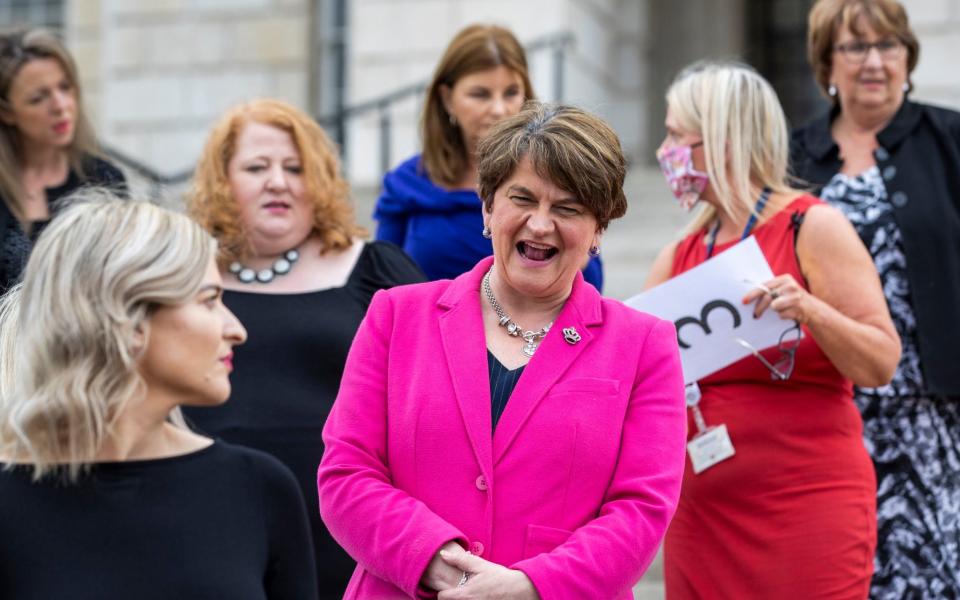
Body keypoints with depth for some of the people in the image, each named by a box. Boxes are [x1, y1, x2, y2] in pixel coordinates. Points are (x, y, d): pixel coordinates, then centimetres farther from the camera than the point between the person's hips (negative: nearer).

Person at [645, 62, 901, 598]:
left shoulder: (812, 228, -5)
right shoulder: (679, 257, 11)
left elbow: (881, 364, -9)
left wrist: (809, 310, -24)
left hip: (807, 507, -5)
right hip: (701, 511, 5)